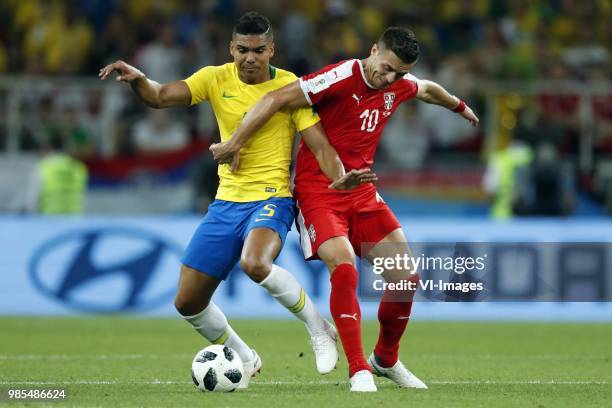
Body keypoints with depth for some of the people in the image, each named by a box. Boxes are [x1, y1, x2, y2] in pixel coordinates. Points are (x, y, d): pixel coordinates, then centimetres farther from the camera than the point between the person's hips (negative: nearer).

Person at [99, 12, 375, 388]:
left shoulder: (290, 86, -7)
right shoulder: (216, 79, 2)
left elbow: (320, 145, -11)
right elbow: (159, 97, -7)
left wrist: (339, 177, -31)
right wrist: (136, 78, -29)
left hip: (271, 199, -5)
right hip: (226, 202, 5)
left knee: (254, 263, -37)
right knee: (188, 302, 3)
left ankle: (319, 329, -14)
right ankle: (244, 359, 28)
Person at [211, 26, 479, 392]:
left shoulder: (400, 87, 4)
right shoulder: (341, 78, -18)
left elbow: (427, 89, 29)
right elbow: (275, 100, -19)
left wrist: (459, 106, 48)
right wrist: (235, 143, -18)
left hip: (361, 192, 7)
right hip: (318, 192, -7)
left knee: (406, 277, -1)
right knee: (344, 268, -27)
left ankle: (386, 359, 23)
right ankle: (359, 371, -21)